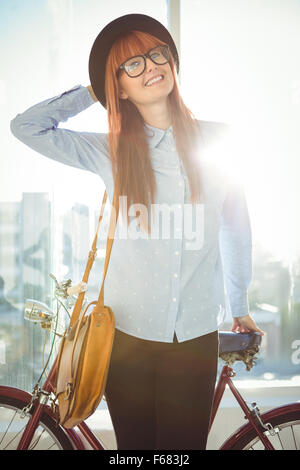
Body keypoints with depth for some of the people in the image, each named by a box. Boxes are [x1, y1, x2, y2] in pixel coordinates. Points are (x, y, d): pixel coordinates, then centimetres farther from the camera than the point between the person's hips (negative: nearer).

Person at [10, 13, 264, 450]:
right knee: (135, 445, 13)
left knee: (185, 444, 9)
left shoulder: (216, 140, 1)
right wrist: (92, 92, 3)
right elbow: (26, 126, 0)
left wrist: (239, 309, 16)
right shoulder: (112, 152, 0)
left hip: (196, 337, 0)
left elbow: (236, 227, 9)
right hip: (127, 335, 0)